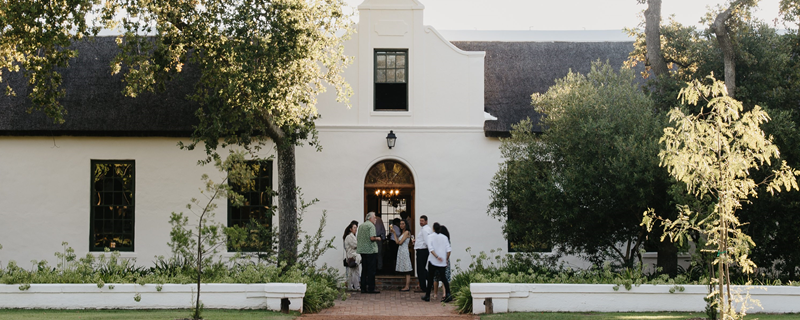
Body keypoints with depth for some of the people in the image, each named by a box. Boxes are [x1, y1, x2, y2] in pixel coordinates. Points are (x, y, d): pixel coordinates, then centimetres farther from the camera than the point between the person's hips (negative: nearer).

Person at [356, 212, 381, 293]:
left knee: (364, 270, 10)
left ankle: (363, 288, 10)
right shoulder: (371, 225, -10)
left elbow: (357, 238, 17)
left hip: (362, 250, 8)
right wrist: (377, 238, -2)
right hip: (371, 250, -8)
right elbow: (372, 238, -20)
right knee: (371, 270, -3)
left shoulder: (361, 226, 15)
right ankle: (371, 288, -3)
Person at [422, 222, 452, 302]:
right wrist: (446, 259, 6)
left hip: (433, 261, -2)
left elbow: (430, 248, -15)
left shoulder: (430, 237, -2)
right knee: (443, 277, 4)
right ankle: (448, 295, -11)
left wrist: (436, 256, -16)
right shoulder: (444, 237, 5)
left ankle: (427, 296, 14)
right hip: (442, 262, 2)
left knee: (430, 278, 8)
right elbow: (448, 250, -1)